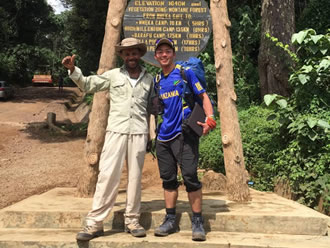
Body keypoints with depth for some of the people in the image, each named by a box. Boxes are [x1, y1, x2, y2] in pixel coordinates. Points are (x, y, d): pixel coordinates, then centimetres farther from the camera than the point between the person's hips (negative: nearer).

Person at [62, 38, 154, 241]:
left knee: (135, 177, 6)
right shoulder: (113, 75, 8)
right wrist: (73, 70, -6)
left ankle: (132, 220, 16)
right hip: (116, 131, -1)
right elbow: (88, 84, 10)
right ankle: (95, 223, -1)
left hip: (139, 133, 1)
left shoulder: (149, 79, 12)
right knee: (107, 175, -6)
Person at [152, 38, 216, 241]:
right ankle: (171, 220, 18)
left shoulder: (185, 72, -1)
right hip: (164, 136, 6)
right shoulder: (157, 81, 14)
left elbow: (203, 96, -3)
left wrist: (210, 118, -18)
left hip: (184, 133, -5)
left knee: (190, 176, -9)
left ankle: (198, 222, 0)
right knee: (168, 178, 8)